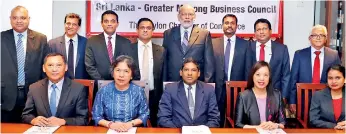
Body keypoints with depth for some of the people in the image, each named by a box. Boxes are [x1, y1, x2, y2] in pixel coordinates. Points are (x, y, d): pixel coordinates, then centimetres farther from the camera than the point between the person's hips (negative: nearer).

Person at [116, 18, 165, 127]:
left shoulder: (161, 51, 5)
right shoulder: (127, 49, 1)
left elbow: (164, 75, 5)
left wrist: (162, 97, 2)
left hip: (154, 96, 1)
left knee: (152, 126, 8)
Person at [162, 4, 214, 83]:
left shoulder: (204, 34, 3)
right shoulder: (168, 34, 8)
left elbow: (209, 62, 2)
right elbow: (164, 60, 8)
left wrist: (207, 83, -5)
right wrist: (164, 82, 4)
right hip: (173, 82, 1)